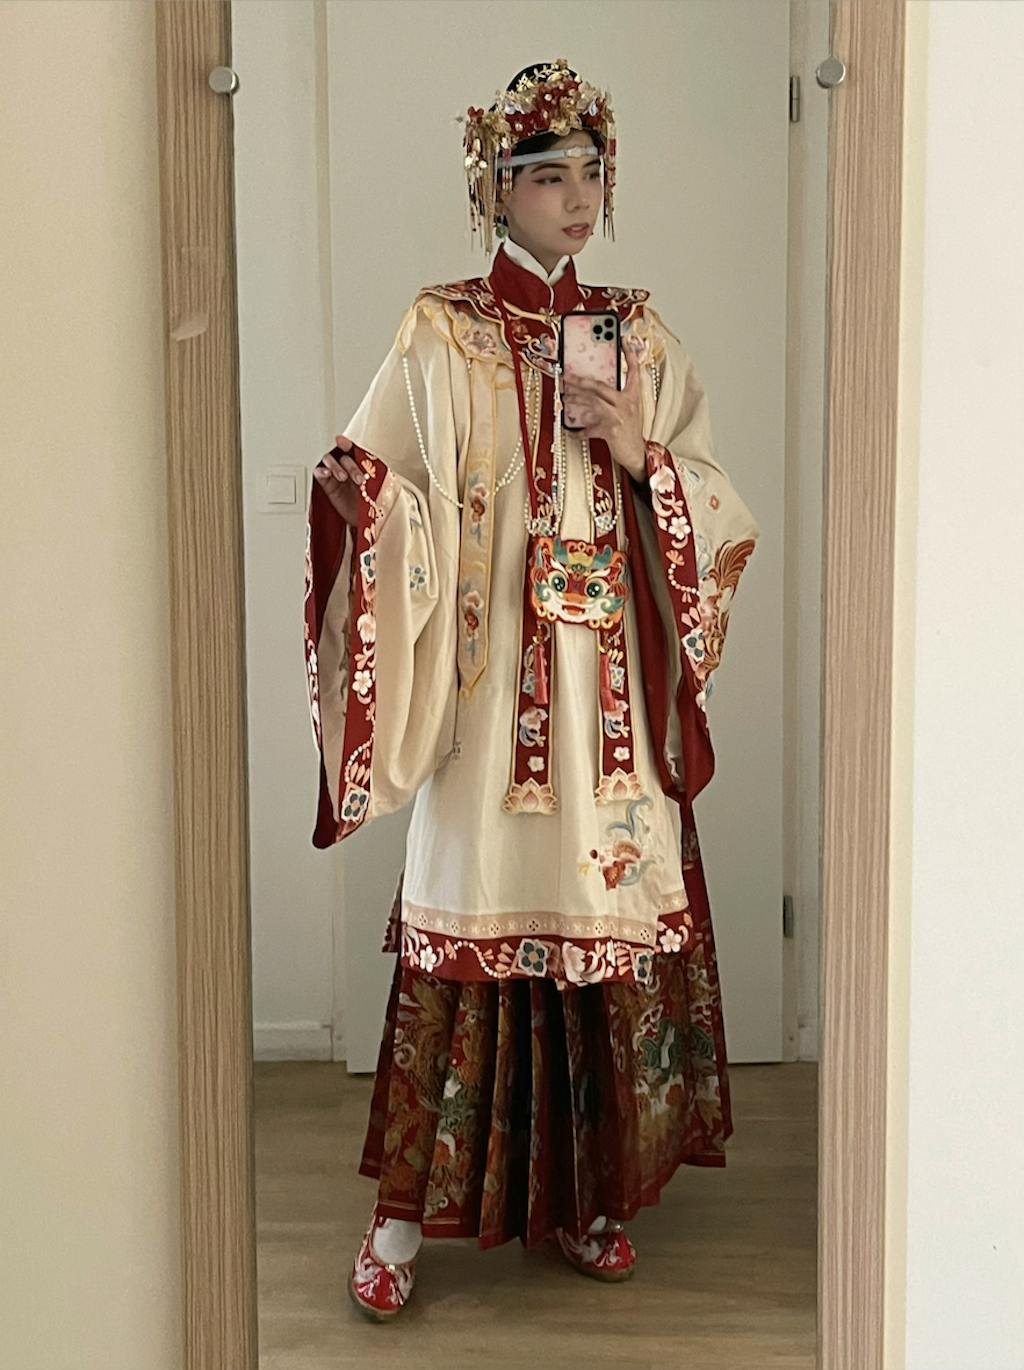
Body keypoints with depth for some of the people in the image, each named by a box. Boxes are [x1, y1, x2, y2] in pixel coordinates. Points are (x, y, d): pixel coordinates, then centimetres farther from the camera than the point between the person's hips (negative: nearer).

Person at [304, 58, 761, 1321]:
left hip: (614, 696, 4)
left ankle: (586, 1193, 24)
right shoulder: (441, 333, 1)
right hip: (488, 692, -3)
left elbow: (718, 513, 10)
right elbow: (374, 494, -5)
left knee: (613, 922, 7)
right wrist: (351, 496, -27)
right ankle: (408, 1210, 14)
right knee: (467, 928, -1)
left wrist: (642, 456, -8)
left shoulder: (639, 332, 11)